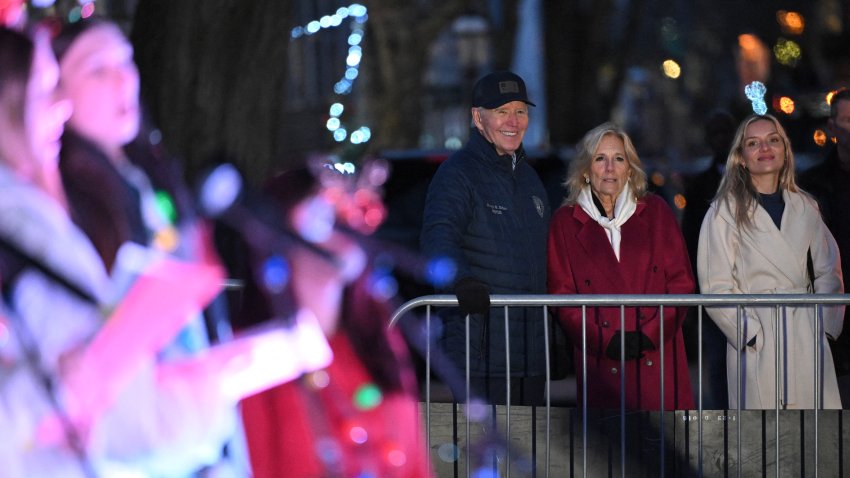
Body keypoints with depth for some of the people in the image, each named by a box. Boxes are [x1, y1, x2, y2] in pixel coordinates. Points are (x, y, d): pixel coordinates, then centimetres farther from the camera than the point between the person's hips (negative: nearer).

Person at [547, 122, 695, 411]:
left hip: (658, 359, 1)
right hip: (601, 365, -1)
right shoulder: (566, 222, 7)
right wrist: (604, 341, -10)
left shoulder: (655, 212, 10)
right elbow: (562, 295, 4)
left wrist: (649, 335, -8)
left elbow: (681, 282, 6)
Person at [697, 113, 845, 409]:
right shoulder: (725, 212, -1)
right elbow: (715, 287, -4)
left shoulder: (805, 208, 12)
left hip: (807, 337, 4)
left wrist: (827, 321, 6)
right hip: (757, 342, -4)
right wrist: (750, 333, -10)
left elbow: (828, 272, 19)